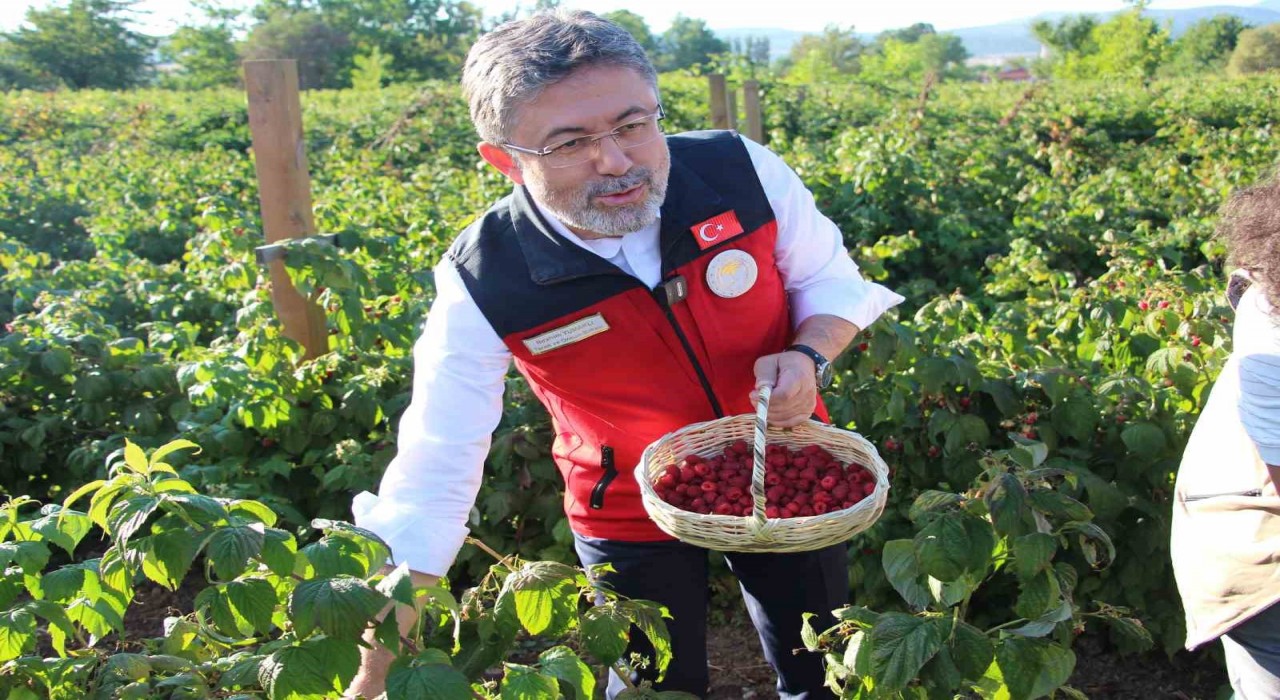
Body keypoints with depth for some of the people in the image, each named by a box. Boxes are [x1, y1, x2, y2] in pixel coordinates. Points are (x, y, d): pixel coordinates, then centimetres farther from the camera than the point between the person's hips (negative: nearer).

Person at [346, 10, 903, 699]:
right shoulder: (481, 288, -26)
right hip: (633, 516, -2)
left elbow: (829, 280, -4)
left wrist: (806, 355, -26)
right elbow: (429, 482, -23)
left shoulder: (743, 171, -22)